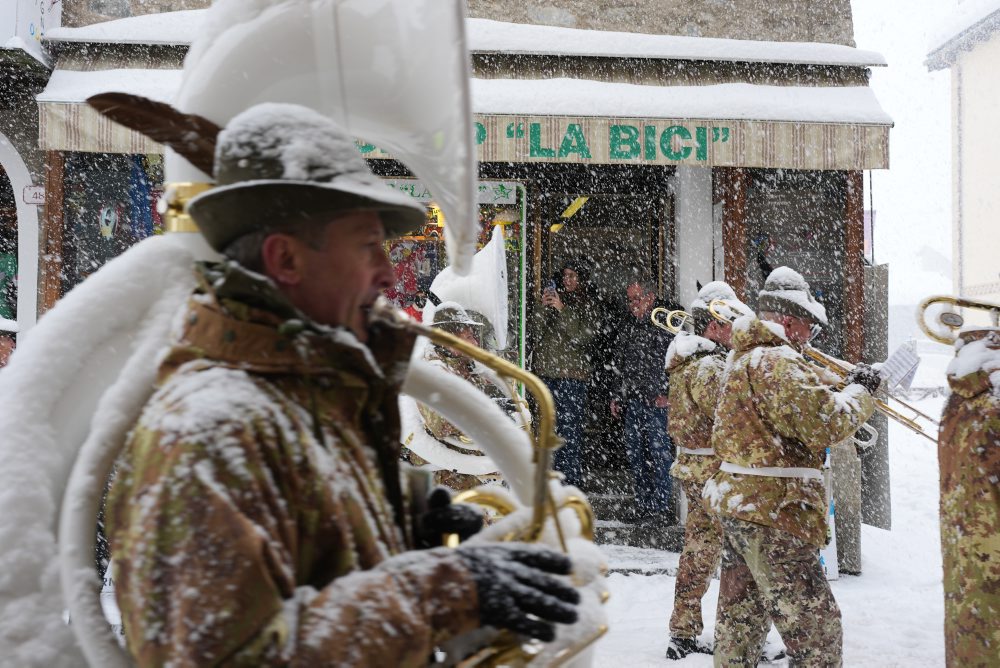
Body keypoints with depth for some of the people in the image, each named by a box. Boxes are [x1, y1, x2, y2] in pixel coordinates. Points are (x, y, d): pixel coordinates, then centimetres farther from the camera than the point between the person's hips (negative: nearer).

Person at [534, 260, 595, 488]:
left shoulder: (587, 305, 3)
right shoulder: (554, 298, 15)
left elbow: (582, 337, -9)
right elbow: (539, 332, 9)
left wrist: (563, 310, -14)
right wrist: (544, 308, -7)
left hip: (572, 374, -4)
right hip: (548, 372, 4)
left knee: (570, 429, -8)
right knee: (552, 427, 4)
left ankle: (572, 480, -4)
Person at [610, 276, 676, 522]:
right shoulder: (629, 328, 16)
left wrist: (667, 394, -14)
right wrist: (618, 396, 18)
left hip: (658, 403, -7)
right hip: (632, 402, 7)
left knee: (659, 454, -5)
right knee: (636, 455, 9)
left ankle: (661, 508, 1)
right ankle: (643, 506, 18)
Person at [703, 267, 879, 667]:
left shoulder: (742, 356, 17)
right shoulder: (776, 361, -16)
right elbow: (828, 424, -21)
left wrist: (834, 392, 9)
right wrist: (860, 390, -6)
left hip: (738, 504, 10)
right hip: (774, 513, -10)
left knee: (740, 622, 18)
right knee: (815, 631, -3)